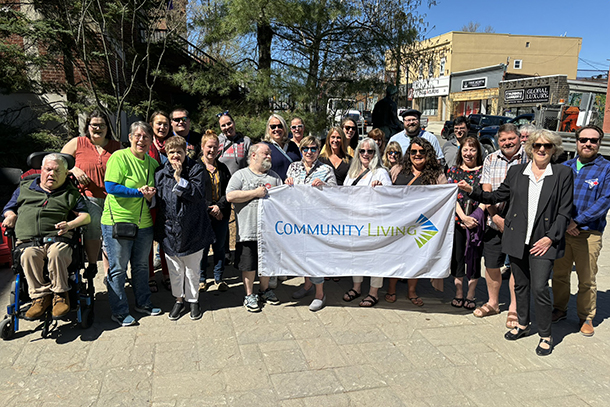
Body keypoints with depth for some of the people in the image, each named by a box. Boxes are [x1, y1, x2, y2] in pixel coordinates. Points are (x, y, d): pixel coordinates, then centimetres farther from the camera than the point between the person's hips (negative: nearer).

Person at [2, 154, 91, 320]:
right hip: (27, 241, 2)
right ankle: (40, 295, -23)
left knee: (57, 253, -38)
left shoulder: (71, 193, 21)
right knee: (29, 255, -36)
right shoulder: (24, 188, 27)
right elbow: (9, 208, 32)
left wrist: (70, 225, -10)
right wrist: (10, 215, 7)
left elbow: (85, 216, 10)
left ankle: (60, 295, -20)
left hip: (57, 239, -1)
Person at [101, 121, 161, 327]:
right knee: (118, 268, 4)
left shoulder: (152, 162, 9)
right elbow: (111, 187, -18)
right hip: (117, 221, -6)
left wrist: (151, 194, -6)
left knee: (142, 265, 18)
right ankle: (119, 312, 17)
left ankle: (143, 303, 34)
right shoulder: (119, 157, -10)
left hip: (144, 223, 6)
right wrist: (139, 192, -21)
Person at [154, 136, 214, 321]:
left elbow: (199, 194, -18)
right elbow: (157, 200, 12)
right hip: (169, 229, 3)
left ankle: (193, 300, 30)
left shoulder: (196, 169, -5)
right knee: (174, 269, 13)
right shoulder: (160, 173, 5)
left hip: (192, 228, -2)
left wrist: (179, 178, -20)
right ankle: (179, 299, 32)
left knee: (192, 269, 11)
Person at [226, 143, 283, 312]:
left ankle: (265, 290, 33)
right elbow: (230, 196, -13)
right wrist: (255, 193, -14)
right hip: (248, 230, -4)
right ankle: (249, 295, 19)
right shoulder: (241, 175, 0)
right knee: (249, 265, 4)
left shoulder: (274, 176, 14)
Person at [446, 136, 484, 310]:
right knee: (457, 256, 6)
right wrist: (463, 217, -12)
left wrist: (474, 218, -13)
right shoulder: (453, 171, 7)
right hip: (457, 219, 1)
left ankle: (470, 296, 15)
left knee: (474, 256, 2)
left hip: (477, 220, -1)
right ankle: (458, 294, 18)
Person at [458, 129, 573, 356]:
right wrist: (472, 191, 2)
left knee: (539, 287, -7)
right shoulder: (516, 172, 7)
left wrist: (550, 237, -10)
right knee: (520, 284, 14)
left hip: (544, 241, -3)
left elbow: (565, 211, -2)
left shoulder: (563, 174, 0)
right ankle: (522, 325, 34)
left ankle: (545, 336, 11)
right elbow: (497, 196, 14)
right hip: (517, 239, 3)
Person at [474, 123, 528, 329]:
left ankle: (514, 307, 20)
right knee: (491, 264, 10)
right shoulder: (490, 160, 7)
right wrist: (496, 217, -9)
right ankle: (493, 302, 30)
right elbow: (486, 192, 2)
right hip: (495, 221, 4)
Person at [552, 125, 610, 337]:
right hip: (561, 230, 3)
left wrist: (576, 222, -17)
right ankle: (560, 309, 30)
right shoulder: (565, 167, 9)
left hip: (589, 233, -3)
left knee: (587, 280, 6)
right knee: (559, 274, 12)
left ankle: (586, 317, 22)